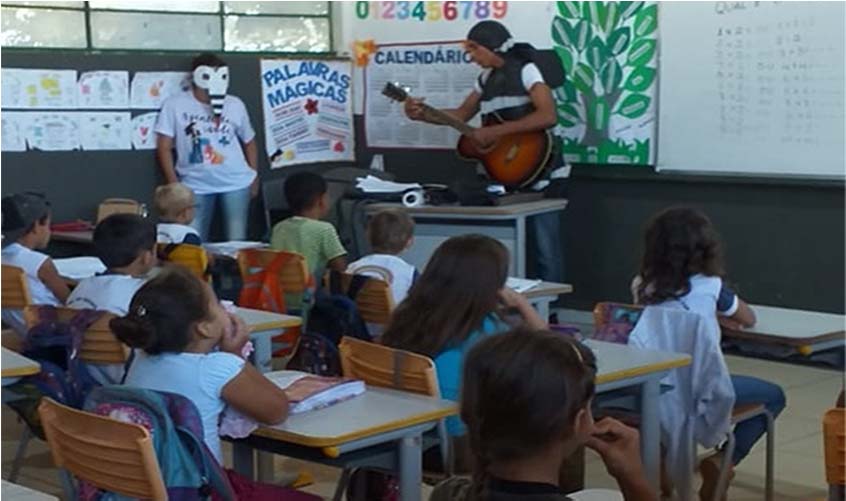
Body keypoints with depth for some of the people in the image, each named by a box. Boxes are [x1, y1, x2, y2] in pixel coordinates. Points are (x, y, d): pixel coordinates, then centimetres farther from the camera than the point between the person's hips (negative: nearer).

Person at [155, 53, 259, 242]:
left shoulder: (236, 105, 5)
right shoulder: (175, 105, -3)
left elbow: (249, 141, 17)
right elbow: (164, 147, -2)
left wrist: (254, 176, 12)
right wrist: (173, 183, -8)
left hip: (236, 183, 1)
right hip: (196, 185, -1)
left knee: (237, 242, 4)